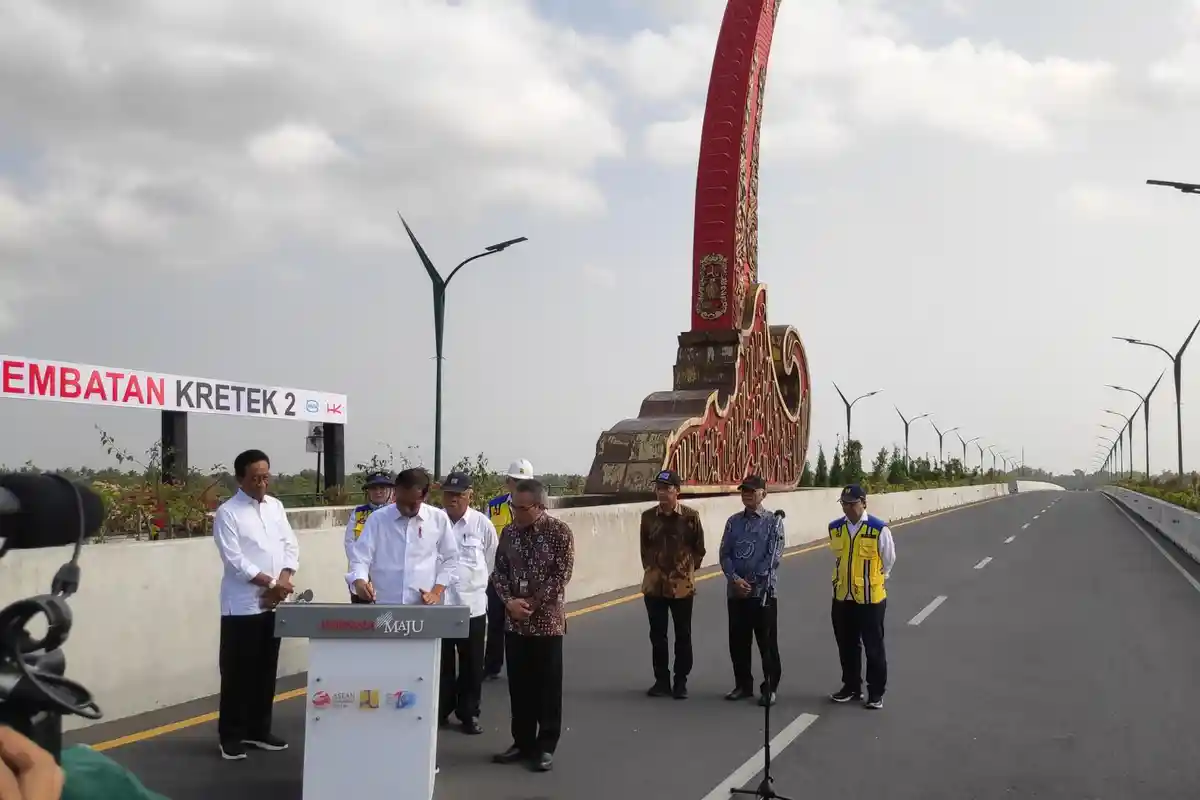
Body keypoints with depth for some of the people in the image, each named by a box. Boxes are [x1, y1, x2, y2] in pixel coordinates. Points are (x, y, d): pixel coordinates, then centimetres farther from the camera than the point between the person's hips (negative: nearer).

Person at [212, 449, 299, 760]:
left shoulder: (276, 506, 10)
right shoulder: (227, 512, -8)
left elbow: (290, 545, 8)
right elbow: (234, 560, -14)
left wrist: (283, 581, -8)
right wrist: (271, 583, -15)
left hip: (273, 604, 6)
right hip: (242, 605, -5)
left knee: (265, 670, 13)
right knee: (237, 672, 2)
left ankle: (258, 730, 24)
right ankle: (231, 736, 13)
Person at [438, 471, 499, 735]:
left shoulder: (482, 524, -4)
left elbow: (492, 561, 7)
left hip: (472, 605, 0)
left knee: (471, 664, 8)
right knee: (441, 663, 12)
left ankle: (469, 714, 20)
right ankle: (440, 710, 26)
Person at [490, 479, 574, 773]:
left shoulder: (559, 532, -10)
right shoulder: (509, 532, 5)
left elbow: (561, 575, -13)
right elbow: (499, 571, 6)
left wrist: (532, 603, -15)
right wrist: (509, 601, -10)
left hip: (547, 621, -5)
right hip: (515, 621, 5)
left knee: (548, 686, 3)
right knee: (519, 684, 11)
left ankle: (546, 747, 14)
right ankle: (522, 742, 24)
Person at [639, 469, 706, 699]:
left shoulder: (690, 516, -7)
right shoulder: (648, 516, 1)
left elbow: (699, 548, 2)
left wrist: (687, 570, 0)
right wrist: (650, 568, 7)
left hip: (682, 585, -3)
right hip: (654, 585, 3)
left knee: (683, 636, 6)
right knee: (657, 636, 9)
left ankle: (680, 682, 16)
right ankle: (661, 680, 20)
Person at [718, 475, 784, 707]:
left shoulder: (773, 522, -3)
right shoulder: (733, 522, 9)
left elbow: (773, 557, -10)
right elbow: (725, 554, 6)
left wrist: (751, 582, -13)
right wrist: (735, 579, -10)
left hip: (763, 591, -4)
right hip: (735, 591, 4)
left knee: (767, 643, 0)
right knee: (738, 641, 11)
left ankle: (770, 688, 11)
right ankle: (743, 685, 24)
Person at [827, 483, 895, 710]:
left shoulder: (879, 529, -14)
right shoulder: (835, 528, 0)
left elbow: (888, 560, 0)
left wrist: (875, 580, 9)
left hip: (871, 598, -4)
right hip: (843, 597, 4)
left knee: (874, 647, 6)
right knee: (846, 646, 14)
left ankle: (876, 692, 18)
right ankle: (851, 687, 29)